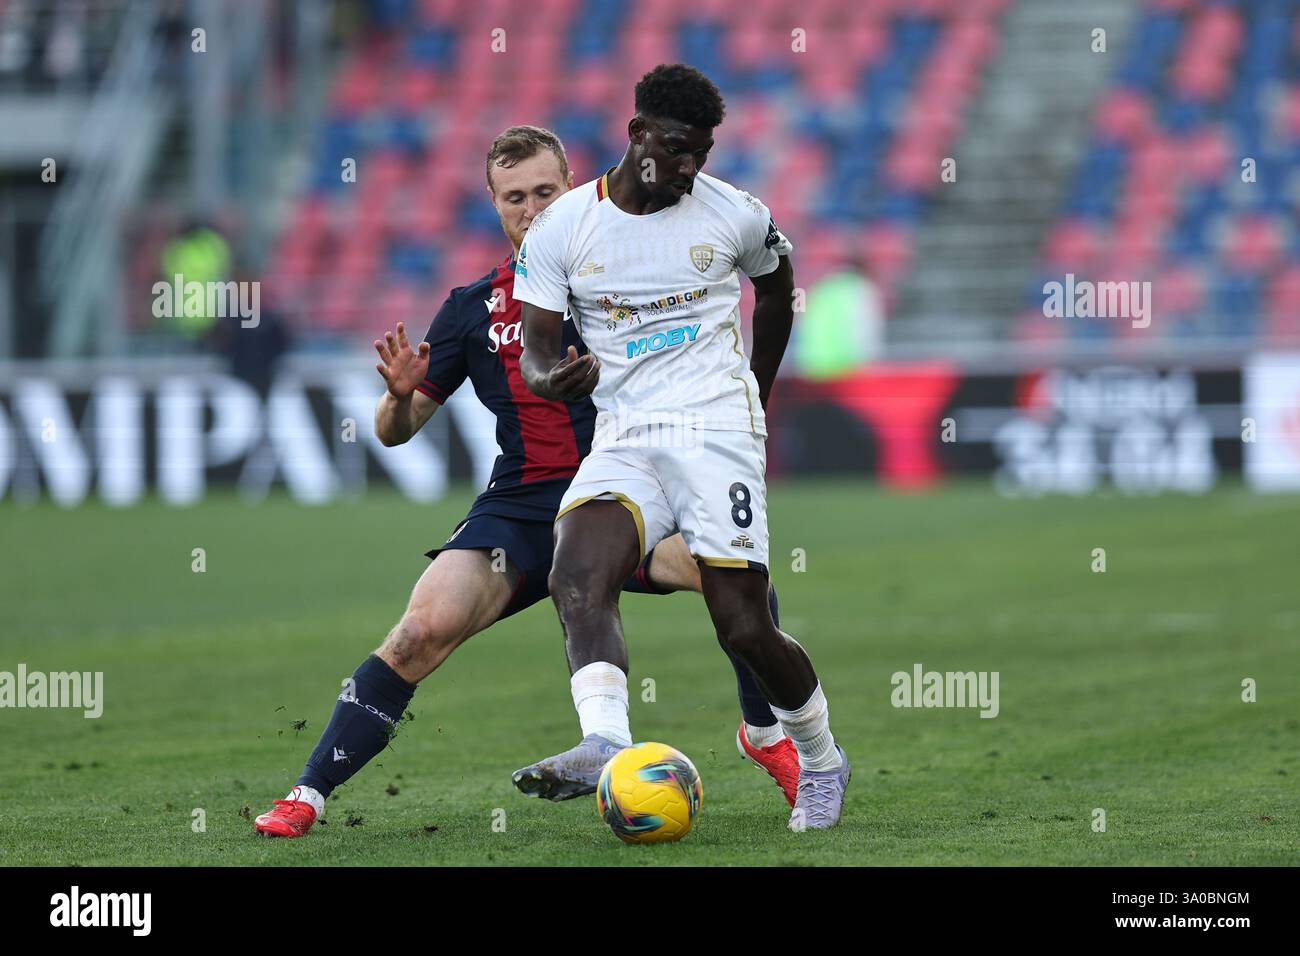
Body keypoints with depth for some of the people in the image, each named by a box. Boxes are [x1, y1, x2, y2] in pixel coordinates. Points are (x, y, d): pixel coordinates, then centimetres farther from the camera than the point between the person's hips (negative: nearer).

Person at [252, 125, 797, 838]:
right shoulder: (473, 308, 10)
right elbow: (394, 431, 14)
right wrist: (400, 394, -9)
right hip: (520, 507, 1)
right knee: (427, 626, -24)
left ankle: (765, 734, -1)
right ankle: (307, 794, -13)